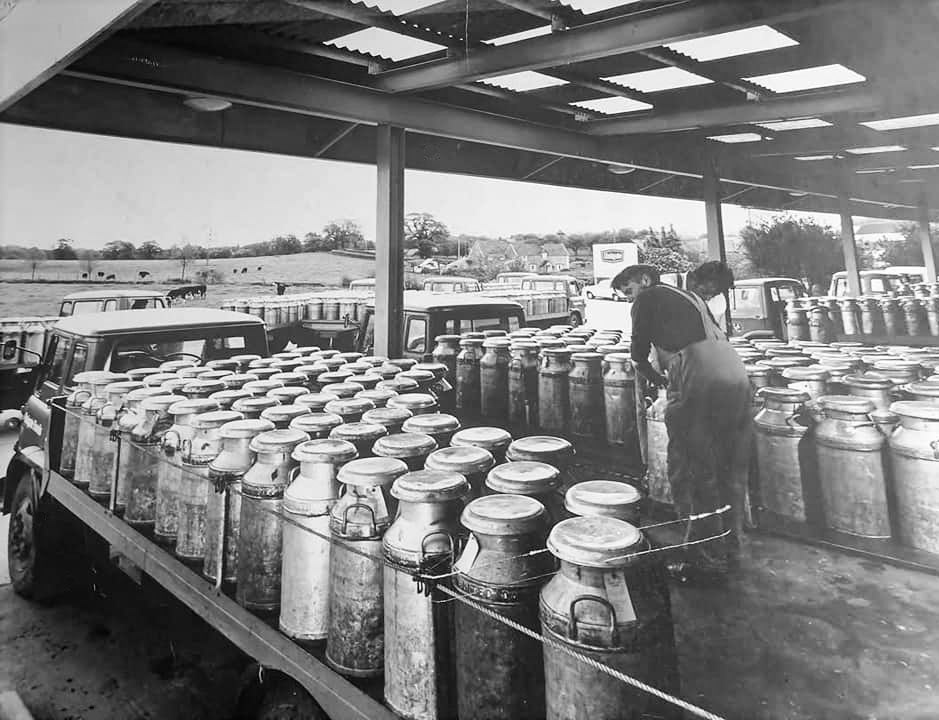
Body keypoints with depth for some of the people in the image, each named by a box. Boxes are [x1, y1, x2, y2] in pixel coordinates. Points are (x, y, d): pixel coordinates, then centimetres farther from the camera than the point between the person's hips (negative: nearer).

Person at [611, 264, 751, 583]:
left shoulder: (648, 298, 7)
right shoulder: (688, 296, 29)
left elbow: (640, 353, 5)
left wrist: (653, 376, 25)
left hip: (701, 383, -8)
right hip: (736, 375, 8)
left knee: (695, 473, 0)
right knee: (731, 470, 16)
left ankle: (707, 559, 7)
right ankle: (729, 547, 29)